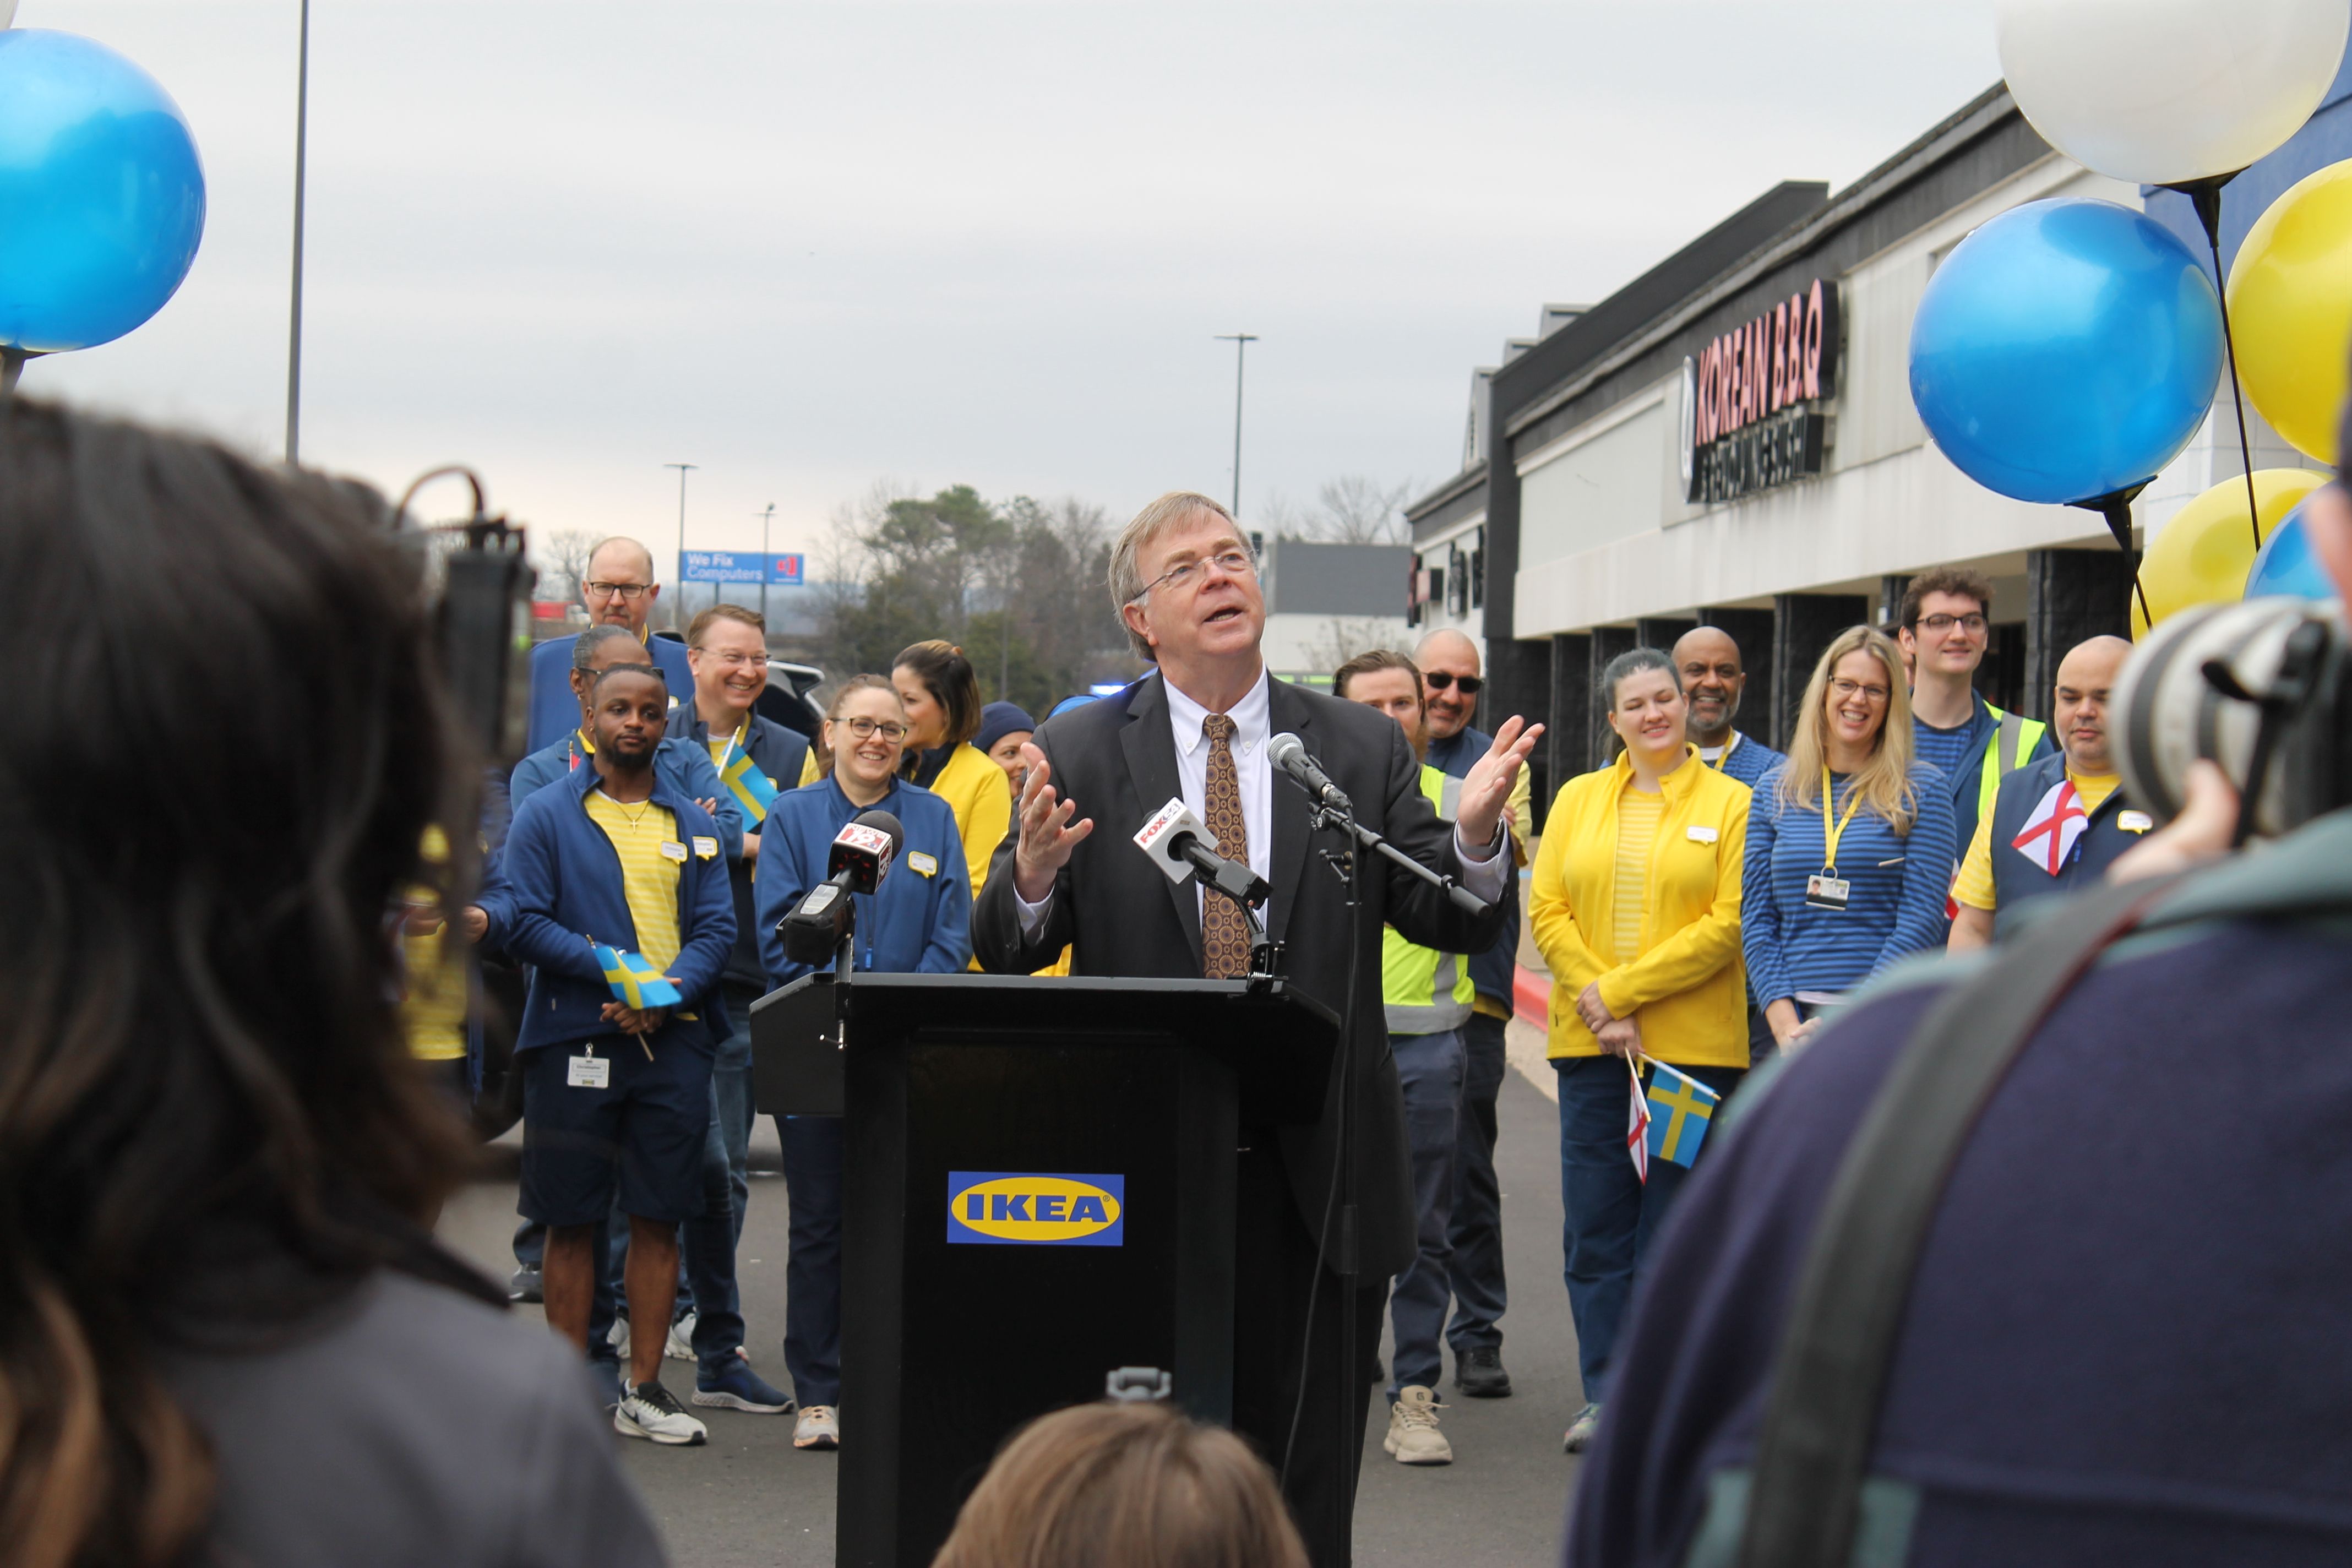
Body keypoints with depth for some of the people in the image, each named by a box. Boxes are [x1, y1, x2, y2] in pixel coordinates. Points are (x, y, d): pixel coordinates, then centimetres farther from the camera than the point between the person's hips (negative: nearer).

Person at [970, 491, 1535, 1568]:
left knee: (1306, 1474, 10)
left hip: (1317, 1166, 1)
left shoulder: (1364, 748, 4)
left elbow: (1449, 924, 0)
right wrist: (1032, 874, -26)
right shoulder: (1077, 752, 0)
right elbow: (1005, 952, -4)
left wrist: (1474, 837, -22)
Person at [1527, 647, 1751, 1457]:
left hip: (1694, 1046, -3)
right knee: (1595, 1230, 4)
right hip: (1590, 1047, 3)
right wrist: (1598, 1010, -8)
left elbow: (1729, 925, -7)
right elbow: (1548, 911, 6)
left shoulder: (1731, 802, 2)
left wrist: (1620, 990, -11)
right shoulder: (1576, 799, 12)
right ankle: (1606, 1396, 11)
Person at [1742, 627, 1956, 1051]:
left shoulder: (1922, 790, 2)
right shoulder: (1773, 790, 11)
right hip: (1797, 1020, 3)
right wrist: (1785, 1024, -4)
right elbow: (1756, 920, 9)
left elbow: (1921, 920, -4)